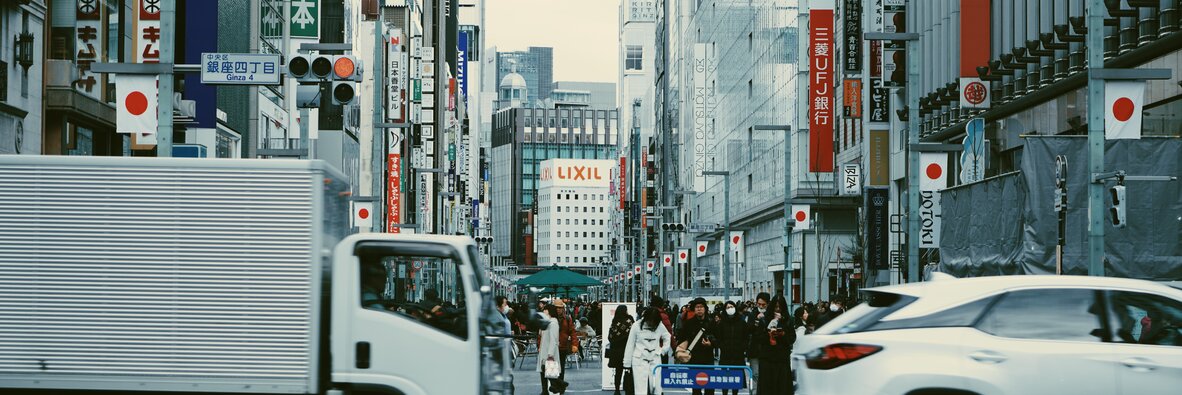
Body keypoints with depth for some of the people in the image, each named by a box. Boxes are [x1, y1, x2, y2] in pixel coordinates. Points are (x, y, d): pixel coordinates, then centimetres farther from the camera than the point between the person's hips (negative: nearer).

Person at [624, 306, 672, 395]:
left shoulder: (660, 326, -1)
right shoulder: (637, 325, -8)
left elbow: (667, 338, 18)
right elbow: (630, 345, -1)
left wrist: (662, 350, 5)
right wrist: (627, 364, 1)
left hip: (655, 360, 3)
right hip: (639, 361, -3)